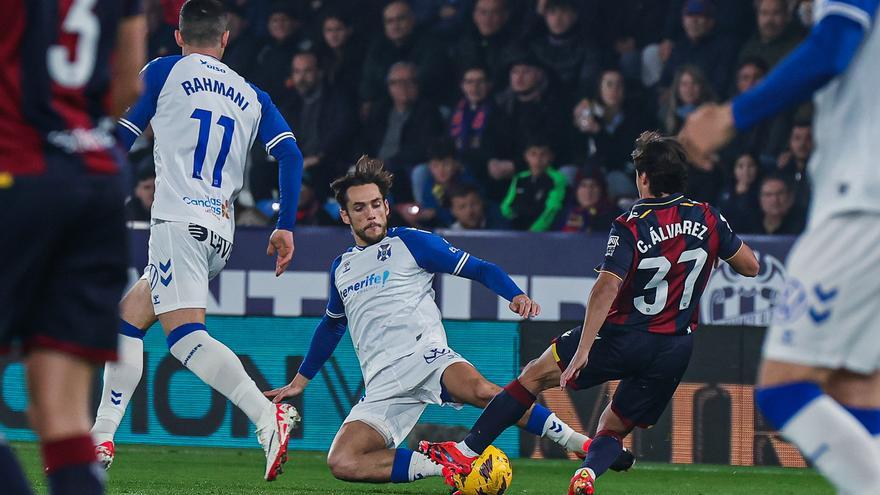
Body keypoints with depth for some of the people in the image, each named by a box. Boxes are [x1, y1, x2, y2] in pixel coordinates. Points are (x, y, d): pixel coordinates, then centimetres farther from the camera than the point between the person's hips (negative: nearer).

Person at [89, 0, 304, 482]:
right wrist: (286, 226, 8)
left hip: (179, 220, -6)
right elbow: (290, 154, 7)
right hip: (221, 233, 6)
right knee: (128, 317, 18)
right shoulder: (251, 96, 19)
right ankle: (101, 438, 13)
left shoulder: (163, 72, 8)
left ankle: (268, 416, -38)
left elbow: (119, 139, 6)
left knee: (185, 334, -18)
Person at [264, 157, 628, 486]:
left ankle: (579, 442, -28)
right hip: (383, 388, 4)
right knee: (341, 463, -22)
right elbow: (331, 326, 39)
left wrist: (516, 295, -14)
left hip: (426, 358, -4)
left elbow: (480, 269, 6)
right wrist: (298, 382, 43)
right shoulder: (340, 269, 22)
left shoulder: (411, 243, 8)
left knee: (481, 391, -39)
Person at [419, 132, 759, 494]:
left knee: (535, 375, 13)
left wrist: (583, 350, -27)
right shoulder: (708, 219, -1)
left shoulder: (629, 227, -14)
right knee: (614, 428, 16)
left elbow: (606, 288, -24)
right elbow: (750, 267, 9)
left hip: (622, 338, -4)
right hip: (675, 351, 4)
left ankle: (467, 451, 12)